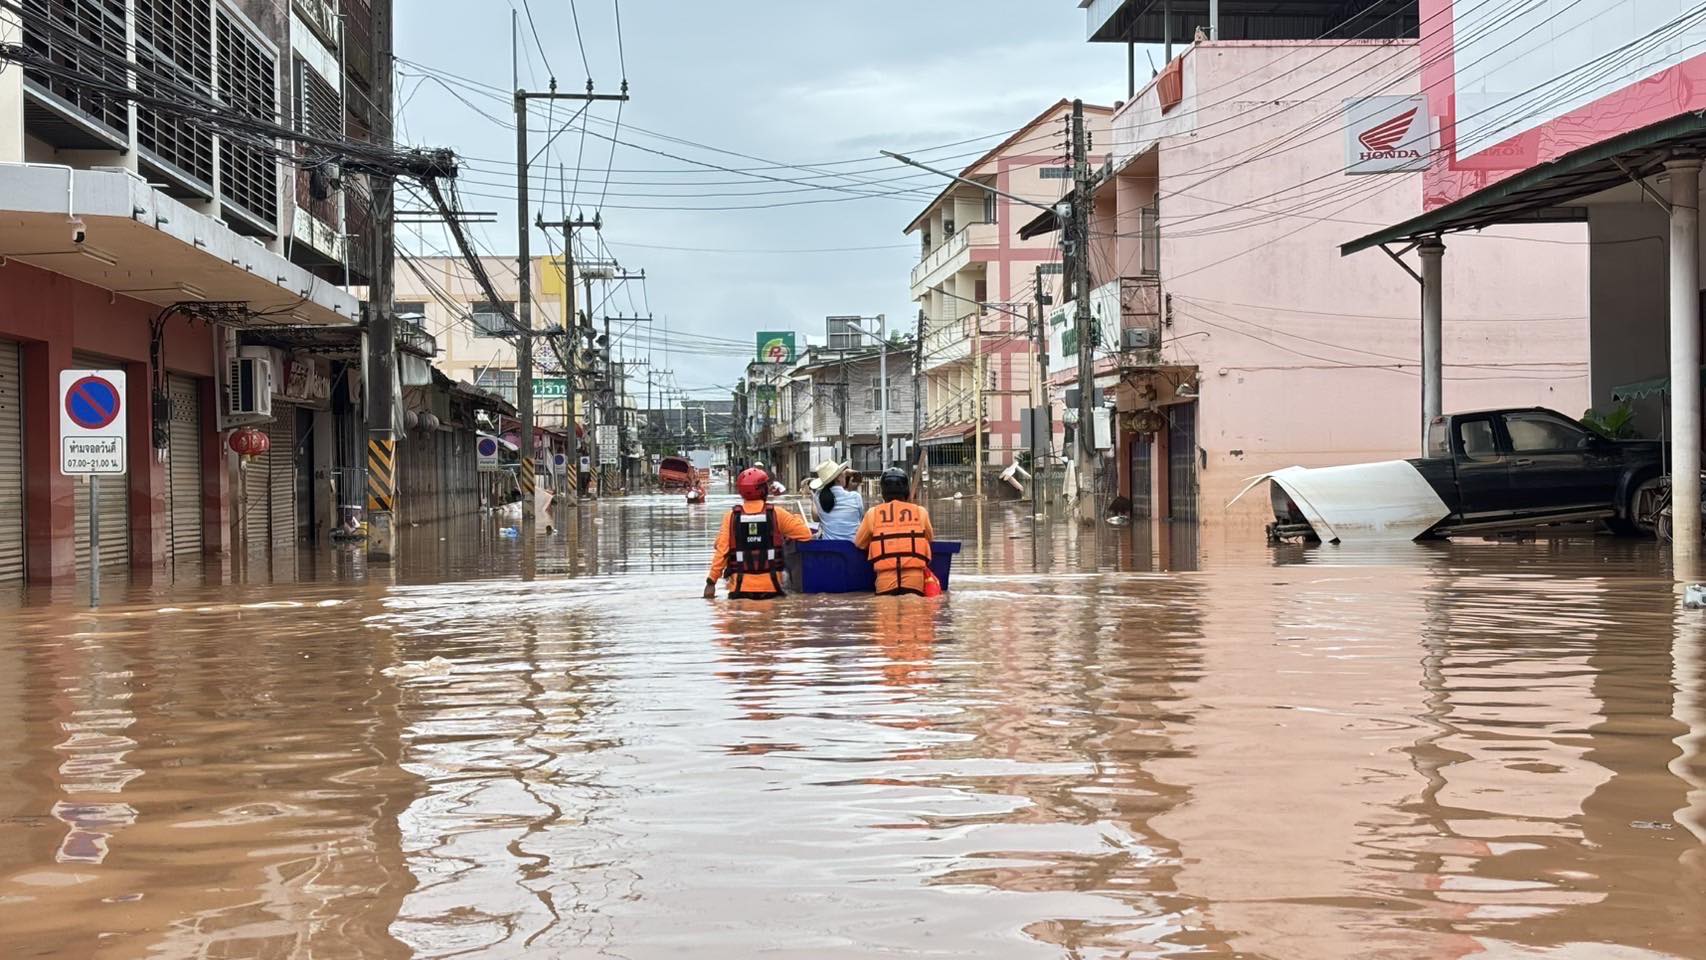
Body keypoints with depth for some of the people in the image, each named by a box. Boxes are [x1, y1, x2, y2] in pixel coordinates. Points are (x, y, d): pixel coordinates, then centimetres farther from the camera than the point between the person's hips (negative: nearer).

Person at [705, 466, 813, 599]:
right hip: (771, 587, 0)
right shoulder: (776, 514, -4)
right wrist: (796, 518, 19)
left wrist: (711, 581, 0)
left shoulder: (733, 516, -3)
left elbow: (721, 550, -5)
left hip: (741, 588, 0)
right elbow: (805, 534, -3)